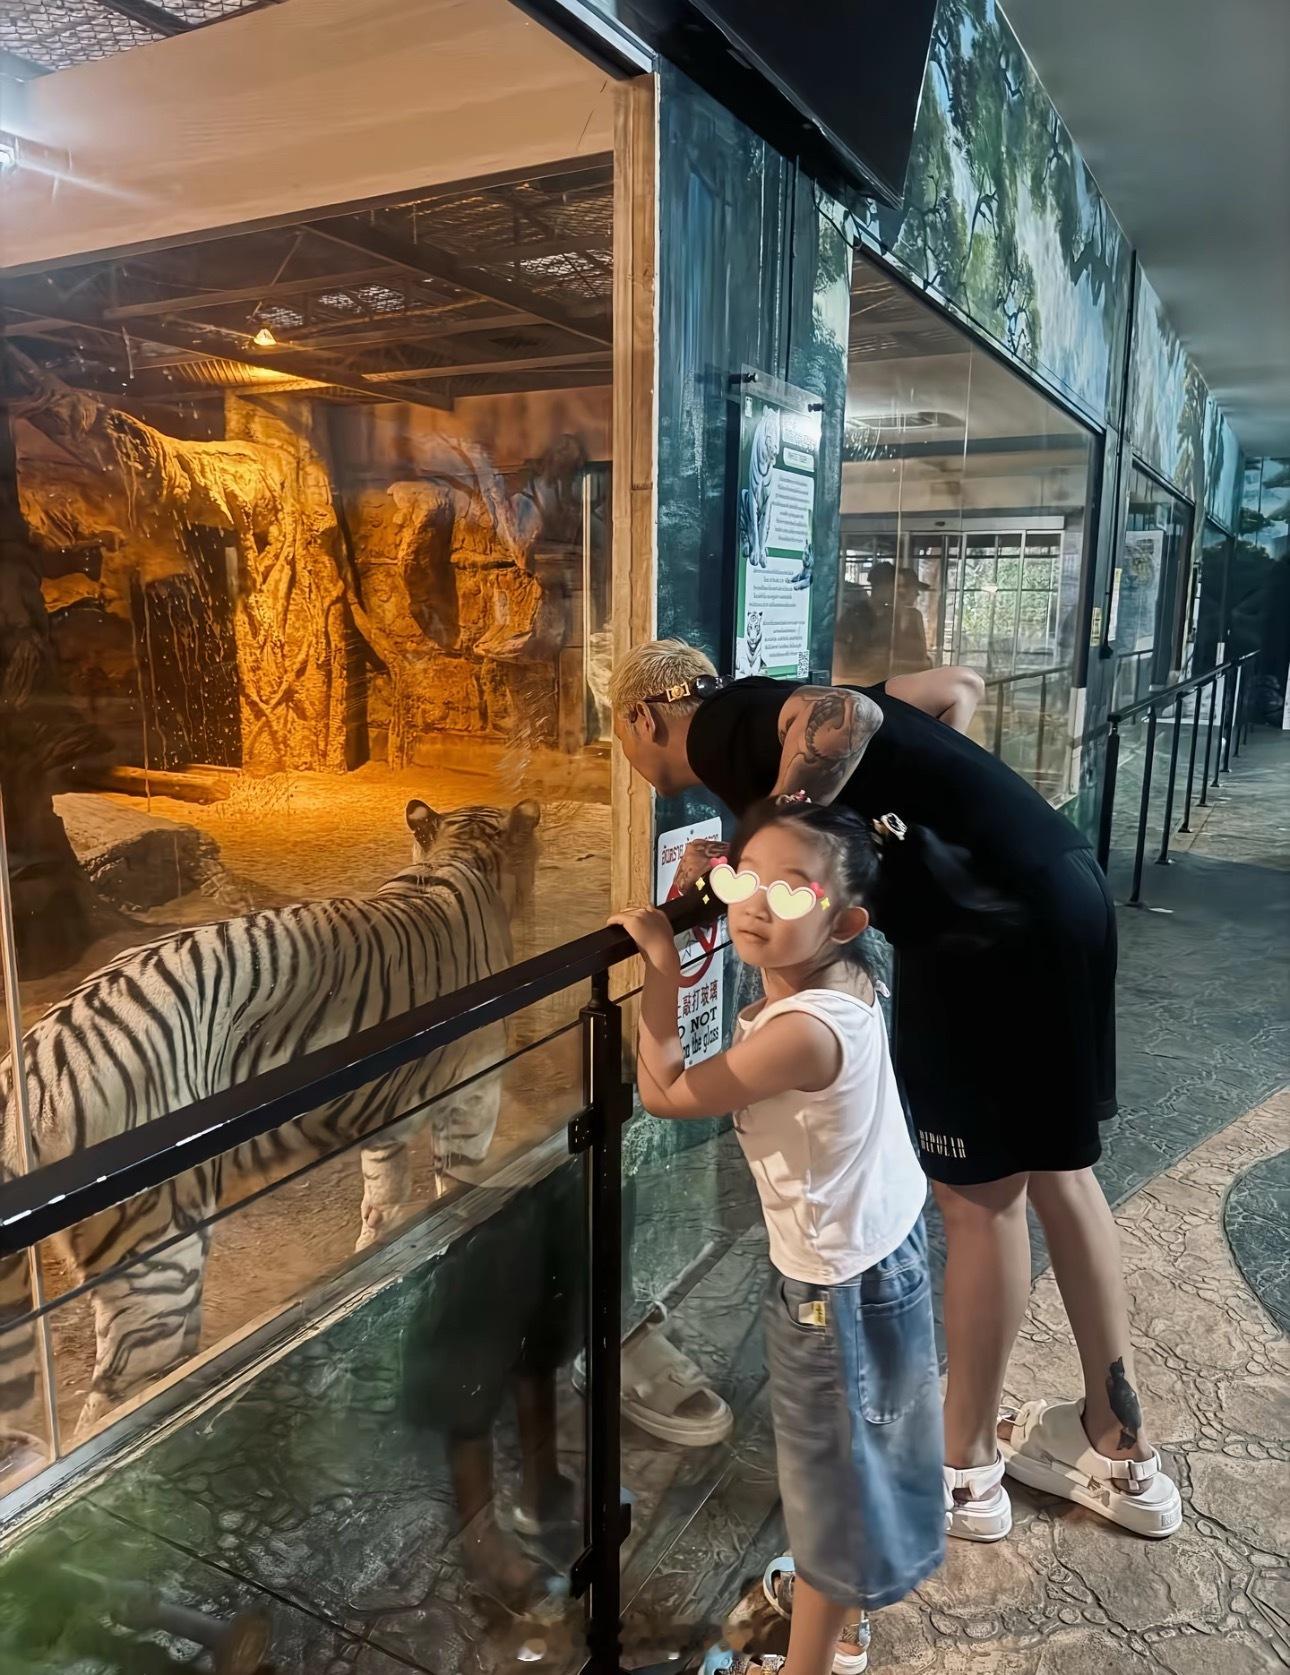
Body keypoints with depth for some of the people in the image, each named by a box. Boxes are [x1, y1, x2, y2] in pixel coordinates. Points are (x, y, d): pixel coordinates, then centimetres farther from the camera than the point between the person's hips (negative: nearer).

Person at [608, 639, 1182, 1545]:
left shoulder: (721, 728, -2)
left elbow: (848, 717, -24)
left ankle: (964, 1471, 25)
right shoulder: (777, 711, 21)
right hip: (1060, 883, 9)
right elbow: (960, 684, 25)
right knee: (1055, 1167, 18)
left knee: (981, 1190, 5)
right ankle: (1120, 1450, 33)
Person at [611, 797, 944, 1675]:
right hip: (887, 1242, 9)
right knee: (857, 1452, 28)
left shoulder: (803, 1029, -35)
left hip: (836, 1283, -9)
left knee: (830, 1469, 14)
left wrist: (662, 965, -18)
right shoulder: (845, 977, -10)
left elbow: (664, 1093, -21)